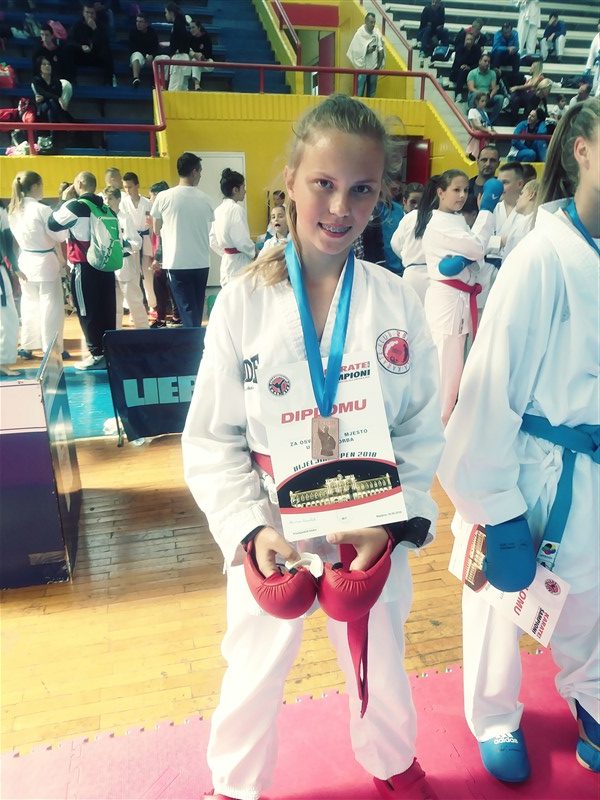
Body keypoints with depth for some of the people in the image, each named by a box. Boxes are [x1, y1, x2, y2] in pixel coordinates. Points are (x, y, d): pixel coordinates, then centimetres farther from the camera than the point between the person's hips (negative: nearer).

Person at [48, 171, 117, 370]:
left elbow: (52, 223, -2)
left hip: (85, 267, -7)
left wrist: (64, 199, 6)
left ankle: (97, 355, 0)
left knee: (88, 312, 0)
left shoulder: (76, 206, -11)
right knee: (106, 310, 10)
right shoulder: (104, 207, 11)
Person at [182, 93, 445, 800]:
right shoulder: (243, 303, -12)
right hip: (268, 536, -1)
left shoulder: (397, 305, -8)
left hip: (371, 537, 2)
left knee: (380, 664, 25)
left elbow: (423, 432, -3)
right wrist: (251, 529, -19)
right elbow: (211, 439, -8)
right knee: (254, 673, 19)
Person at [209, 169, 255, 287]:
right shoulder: (237, 209, -14)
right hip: (239, 264, -9)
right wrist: (256, 253, -2)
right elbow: (243, 241, -18)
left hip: (226, 262, 9)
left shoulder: (218, 210, 9)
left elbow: (212, 241, 12)